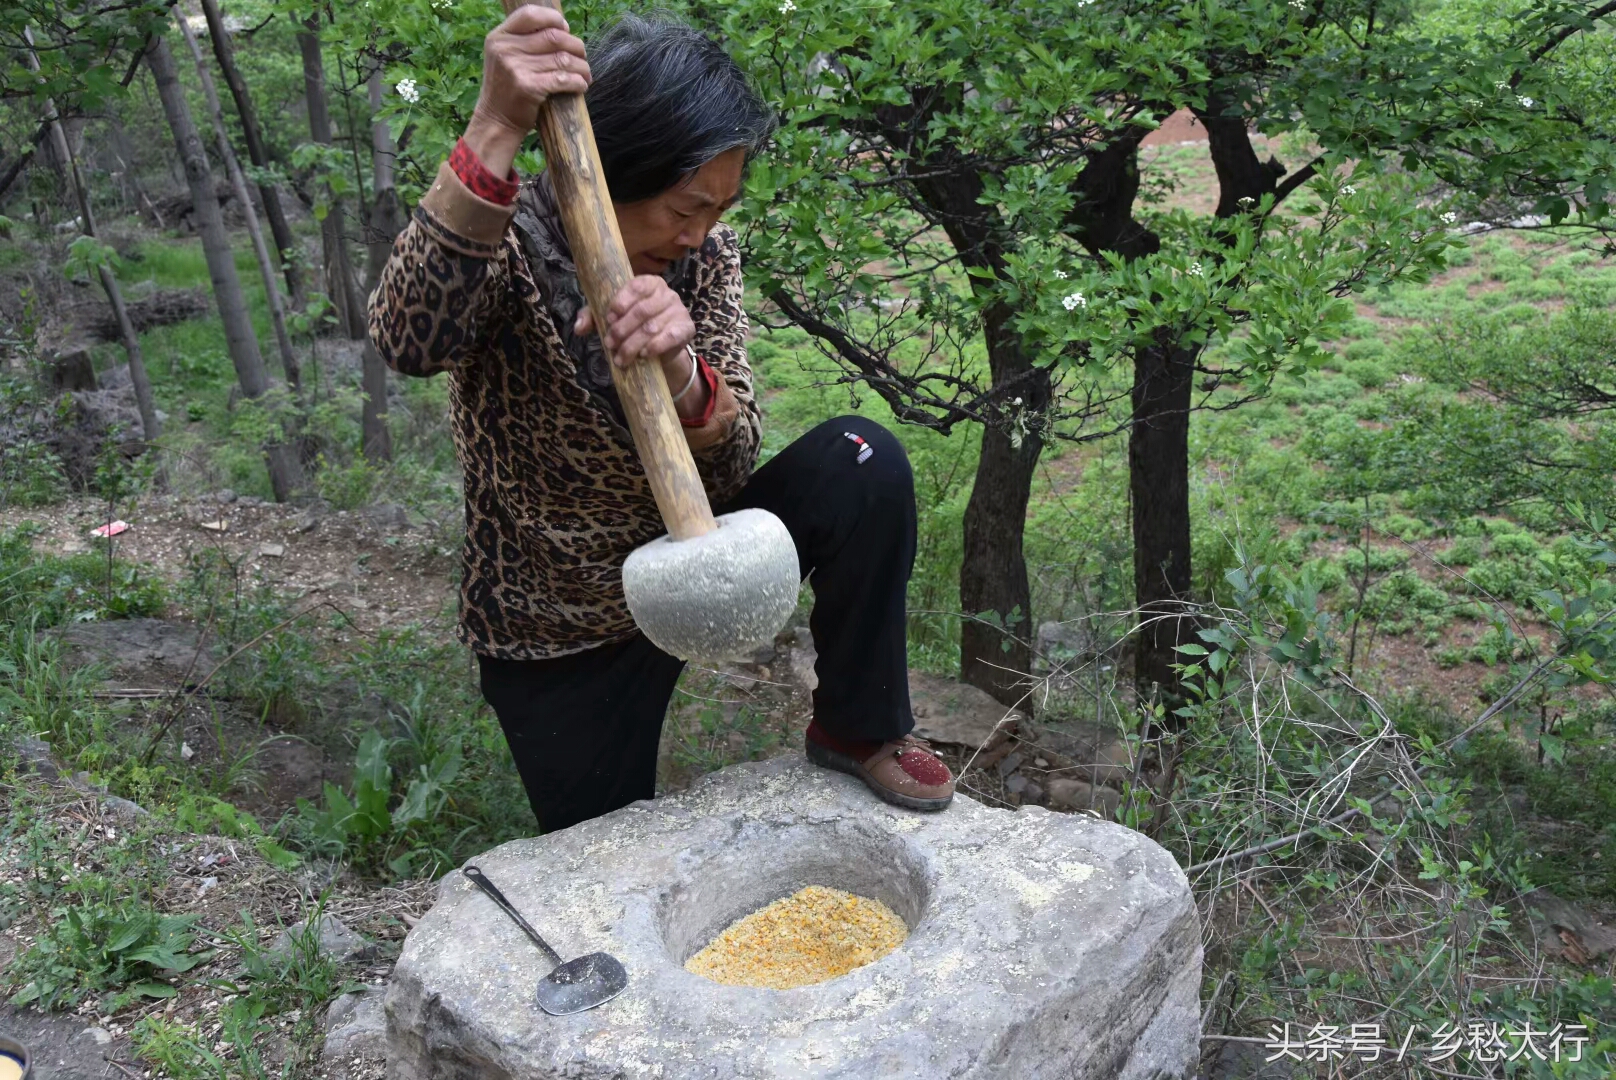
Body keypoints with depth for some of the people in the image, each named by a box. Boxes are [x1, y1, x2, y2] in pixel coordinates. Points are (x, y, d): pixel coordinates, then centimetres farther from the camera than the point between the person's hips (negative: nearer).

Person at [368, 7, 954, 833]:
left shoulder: (704, 259, -8)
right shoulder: (507, 245, -18)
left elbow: (732, 460, -19)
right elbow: (409, 342, -41)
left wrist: (677, 371, -42)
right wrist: (496, 132, -49)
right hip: (558, 638, -2)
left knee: (860, 464, -22)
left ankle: (859, 728, -5)